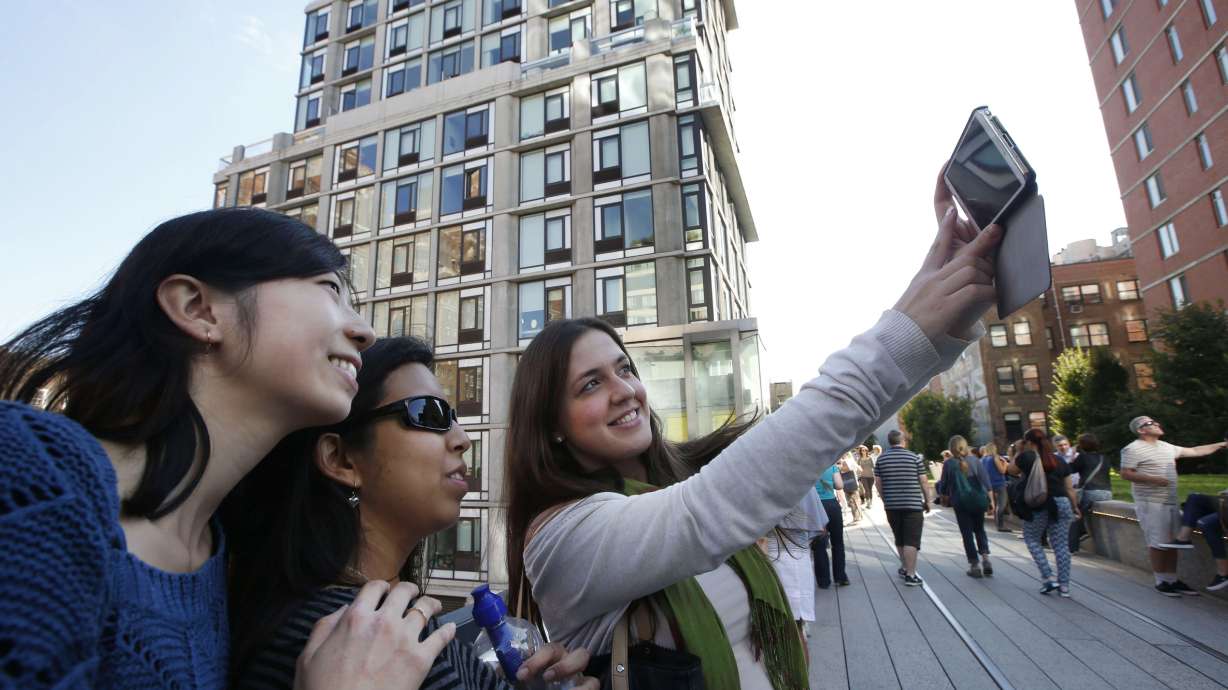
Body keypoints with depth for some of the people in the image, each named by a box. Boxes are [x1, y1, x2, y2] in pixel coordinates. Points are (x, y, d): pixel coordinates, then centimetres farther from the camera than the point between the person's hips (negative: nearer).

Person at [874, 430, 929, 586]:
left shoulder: (881, 459, 3)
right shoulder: (914, 457, -4)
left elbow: (878, 482, 4)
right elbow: (923, 481, -2)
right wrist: (927, 501, 10)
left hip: (891, 505, 3)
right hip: (913, 504, -3)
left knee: (899, 539, 18)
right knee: (911, 541, 0)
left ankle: (905, 568, 31)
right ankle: (910, 575, -1)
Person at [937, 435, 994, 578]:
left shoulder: (948, 464, -7)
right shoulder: (975, 460, -2)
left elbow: (944, 485, 0)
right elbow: (985, 480, -7)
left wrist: (943, 494, 20)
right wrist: (991, 499, -5)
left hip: (960, 503, -2)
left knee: (967, 534, 7)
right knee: (979, 530, 20)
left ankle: (975, 565, 8)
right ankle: (985, 558, 5)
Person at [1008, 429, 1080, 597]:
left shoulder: (1026, 457, -4)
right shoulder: (1059, 460, 10)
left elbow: (1011, 470, 13)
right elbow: (1069, 488, 12)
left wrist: (1017, 452, 19)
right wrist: (1075, 507, 21)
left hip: (1038, 505, -5)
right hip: (1062, 504, 5)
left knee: (1032, 539, 13)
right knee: (1061, 544, 9)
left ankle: (1049, 578, 5)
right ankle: (1064, 586, 12)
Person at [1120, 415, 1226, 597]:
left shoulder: (1166, 447, 16)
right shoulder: (1133, 449, -10)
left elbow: (1194, 451, 27)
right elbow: (1125, 474, -14)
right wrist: (1152, 479, -22)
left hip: (1171, 502, 8)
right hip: (1151, 503, -8)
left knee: (1171, 543, 11)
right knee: (1157, 544, -3)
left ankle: (1172, 580, 20)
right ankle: (1161, 582, 7)